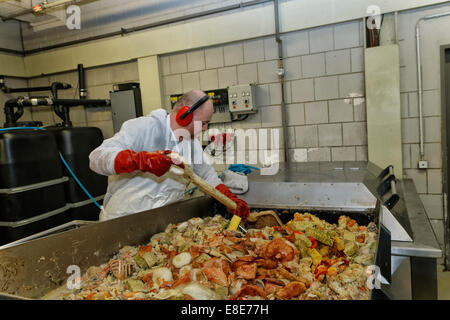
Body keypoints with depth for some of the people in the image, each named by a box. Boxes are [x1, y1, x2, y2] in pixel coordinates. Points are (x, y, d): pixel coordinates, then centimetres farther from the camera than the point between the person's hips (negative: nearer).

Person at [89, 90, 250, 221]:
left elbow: (207, 175, 18)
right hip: (122, 221, -5)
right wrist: (142, 160, -38)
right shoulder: (143, 127, -16)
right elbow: (97, 158, -24)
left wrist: (231, 199, 3)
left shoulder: (192, 142, 8)